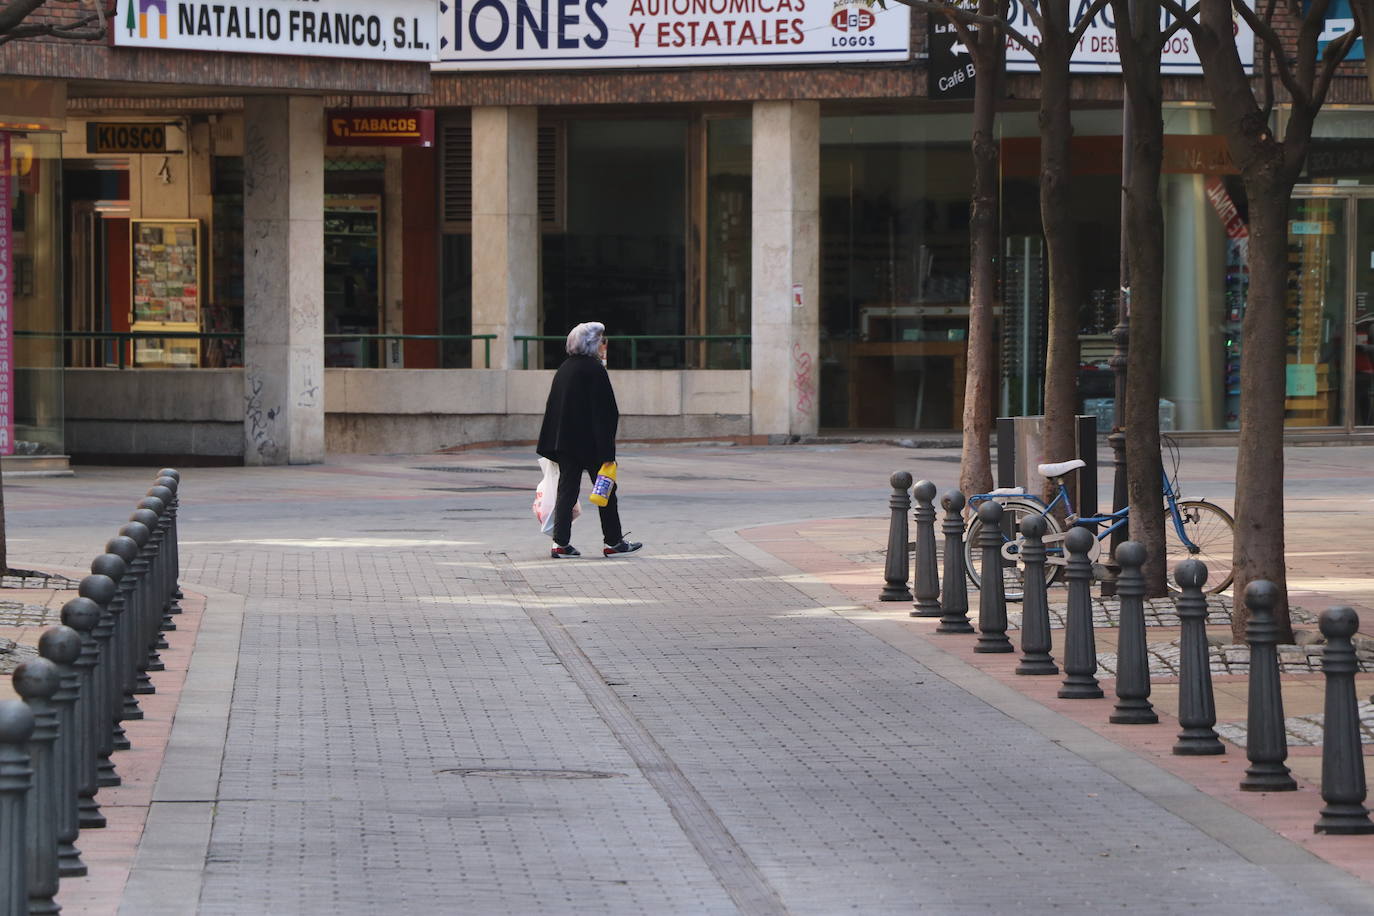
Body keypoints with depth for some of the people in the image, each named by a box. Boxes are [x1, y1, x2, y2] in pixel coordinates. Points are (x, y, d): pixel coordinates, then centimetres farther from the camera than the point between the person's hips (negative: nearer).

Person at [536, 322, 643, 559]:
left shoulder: (564, 369, 9)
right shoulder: (595, 370, -13)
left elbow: (553, 407, 12)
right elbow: (604, 411, -17)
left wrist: (552, 448, 16)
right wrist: (607, 450, -17)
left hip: (565, 440, 7)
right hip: (589, 441, -7)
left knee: (566, 490, 6)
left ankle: (560, 543, -1)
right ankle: (613, 541, 13)